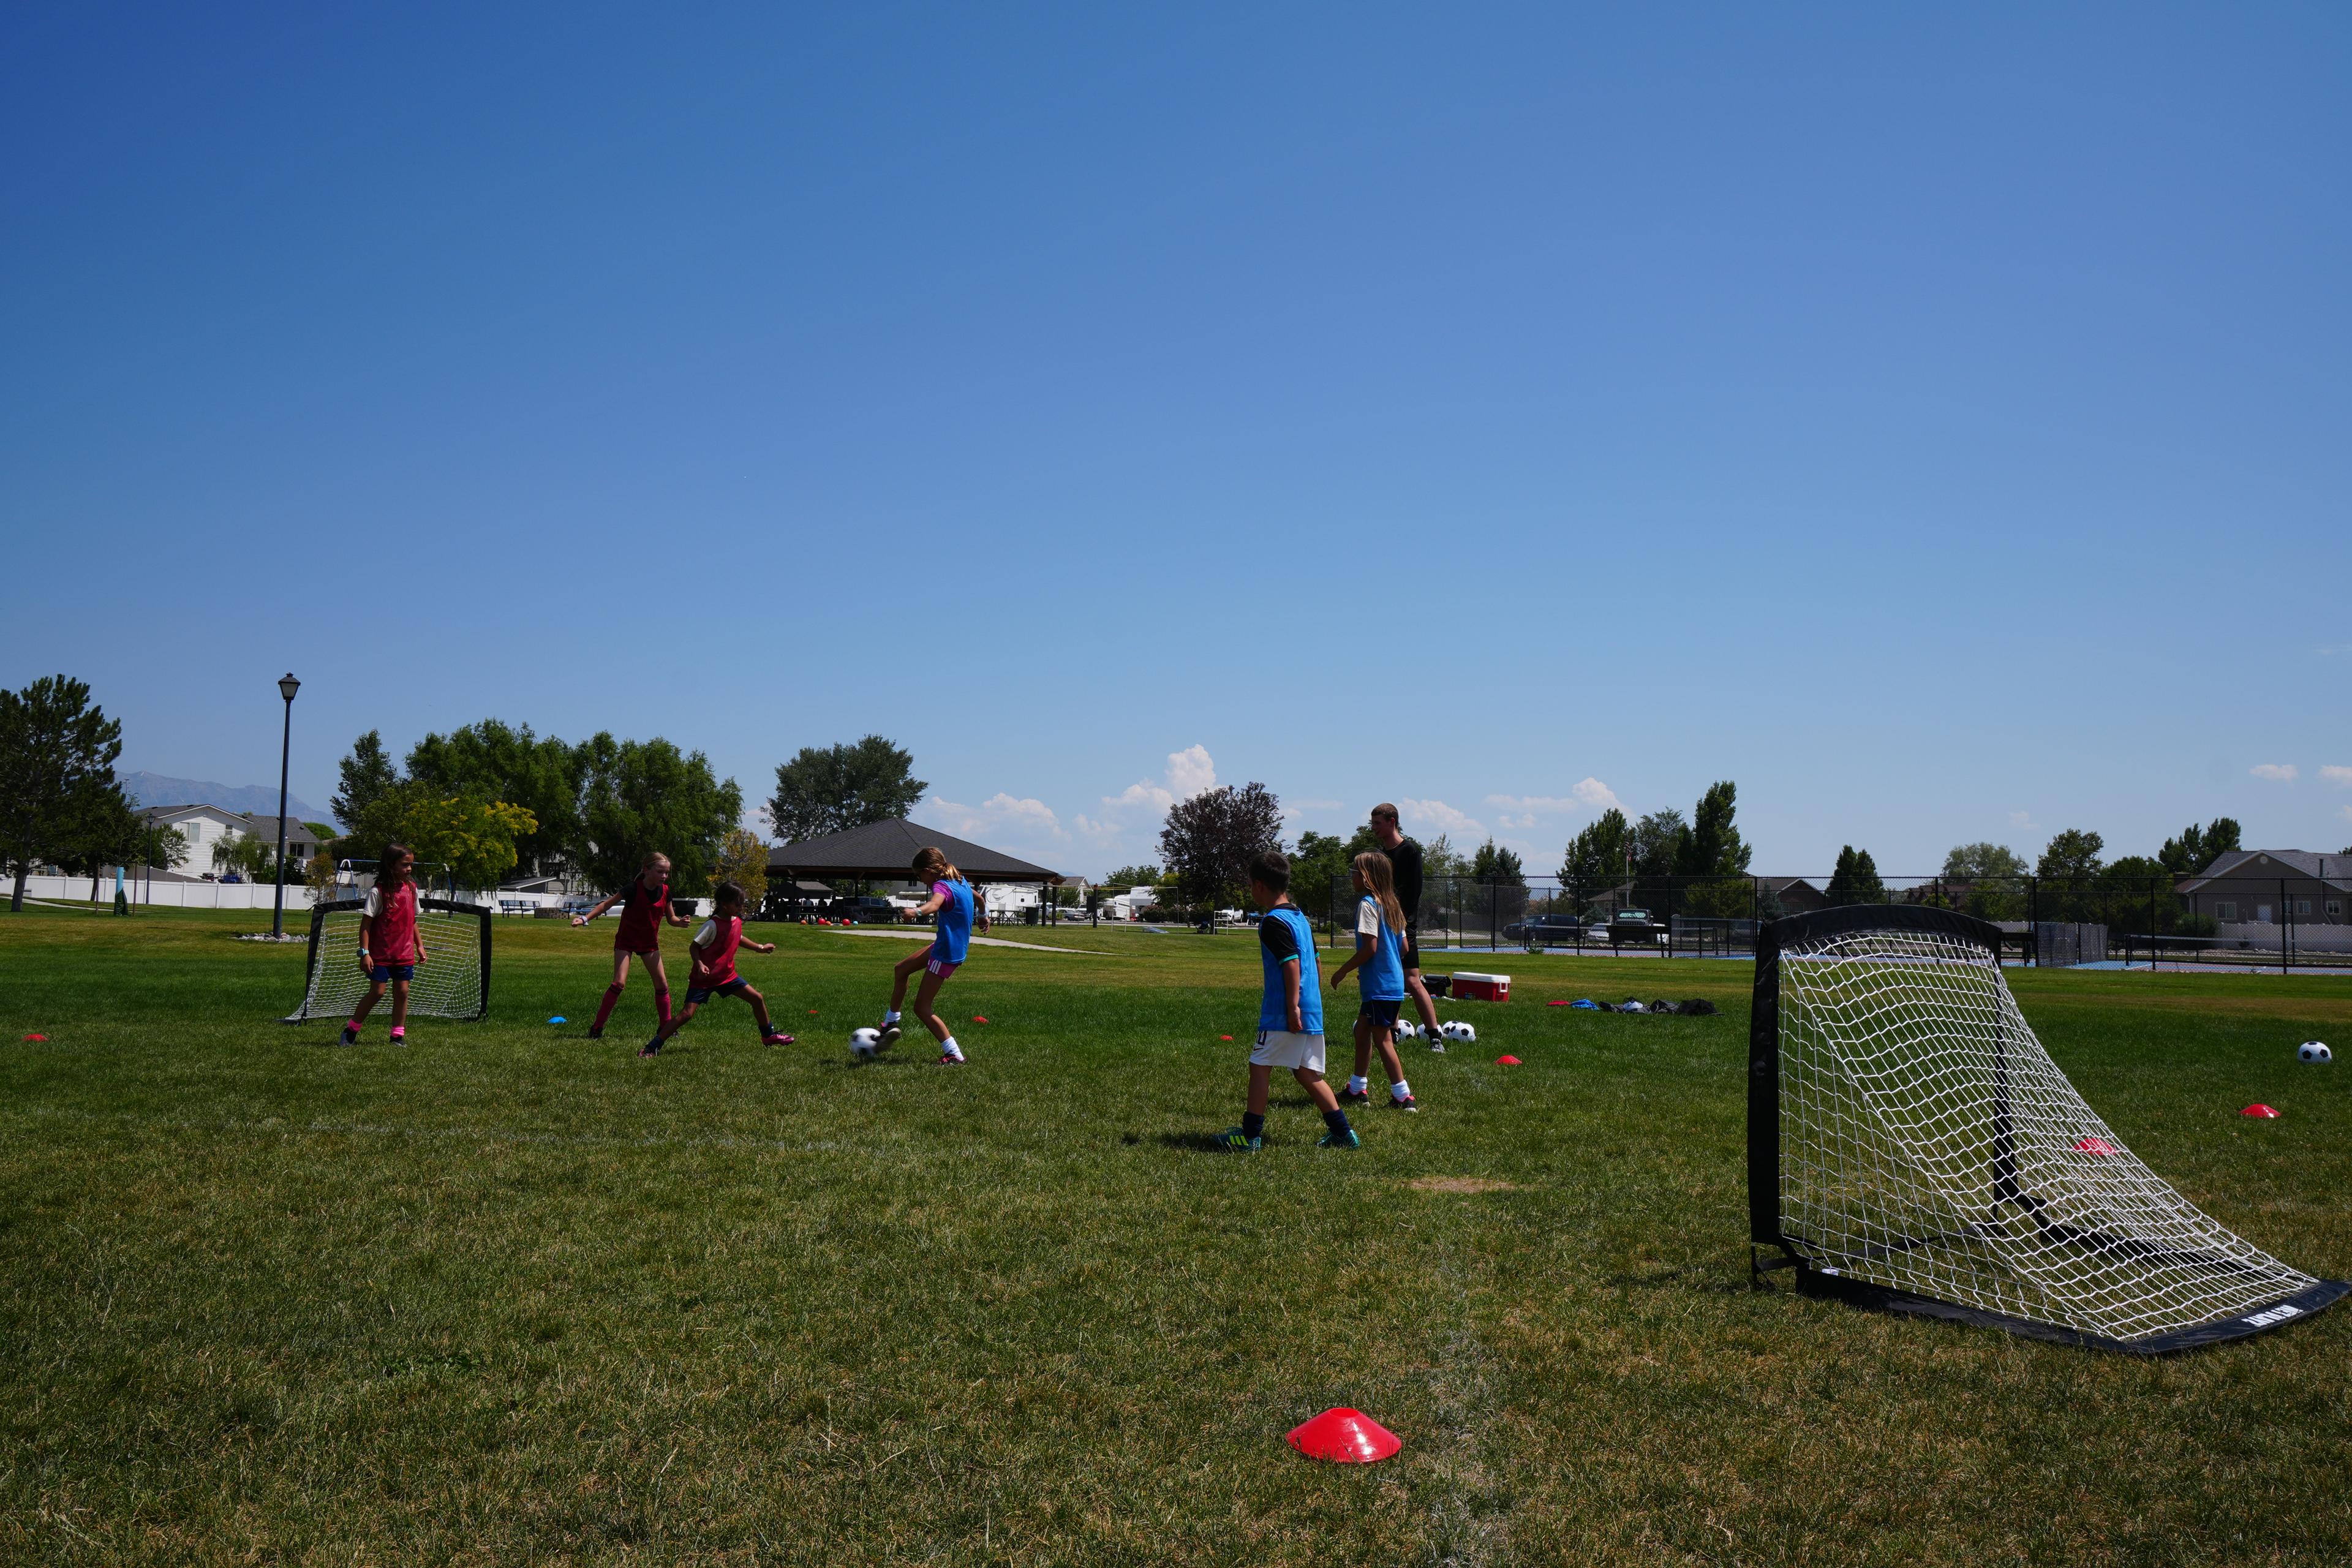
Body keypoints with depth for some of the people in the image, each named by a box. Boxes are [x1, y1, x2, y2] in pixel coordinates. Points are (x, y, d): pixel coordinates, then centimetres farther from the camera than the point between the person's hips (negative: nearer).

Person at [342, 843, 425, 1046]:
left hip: (405, 954, 5)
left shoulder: (411, 888, 6)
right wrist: (364, 952, -16)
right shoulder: (378, 892, -12)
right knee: (377, 992, -3)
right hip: (380, 953, -5)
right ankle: (350, 1030, 13)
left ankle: (398, 1035, 13)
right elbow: (366, 924, -11)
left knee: (402, 992, 4)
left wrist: (420, 945, 17)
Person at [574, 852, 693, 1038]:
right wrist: (585, 918, -26)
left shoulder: (665, 891, -8)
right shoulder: (633, 889, -22)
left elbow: (670, 918, 3)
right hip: (626, 941, -5)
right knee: (620, 983, -17)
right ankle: (597, 1027, -8)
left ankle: (666, 1027, 15)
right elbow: (607, 904, -16)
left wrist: (681, 921, -19)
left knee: (662, 984, 1)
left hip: (650, 942, 5)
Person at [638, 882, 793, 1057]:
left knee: (758, 999, 5)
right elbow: (694, 946, -15)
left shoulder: (737, 922, 3)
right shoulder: (713, 925, -20)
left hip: (727, 975, 7)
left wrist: (759, 947, 32)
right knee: (688, 1014, -15)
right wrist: (699, 965, -30)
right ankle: (653, 1046, -8)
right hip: (705, 978, -7)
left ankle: (768, 1036, 26)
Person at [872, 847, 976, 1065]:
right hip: (945, 944, 10)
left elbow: (934, 904, -47)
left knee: (921, 1008, -3)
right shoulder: (960, 880, 5)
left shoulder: (942, 886, -22)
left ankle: (955, 1055, -4)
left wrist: (917, 912, -68)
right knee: (900, 970, 22)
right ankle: (891, 1024, 28)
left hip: (947, 954, -10)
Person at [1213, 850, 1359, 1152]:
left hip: (1283, 1013, -9)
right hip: (1312, 1012, 9)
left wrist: (1293, 1007, -23)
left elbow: (1292, 963, -21)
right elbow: (1314, 963, 19)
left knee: (1260, 1066, 1)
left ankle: (1251, 1135, 5)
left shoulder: (1273, 922, -12)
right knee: (1307, 1073, 13)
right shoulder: (1300, 917, 16)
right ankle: (1343, 1132, 11)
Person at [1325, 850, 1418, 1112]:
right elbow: (1404, 948, 14)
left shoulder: (1367, 904, -15)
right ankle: (1358, 1089, 25)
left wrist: (1343, 971, -12)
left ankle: (1403, 1097, -1)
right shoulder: (1391, 905, 12)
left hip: (1380, 986, -10)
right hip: (1394, 981, 10)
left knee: (1382, 1039, -3)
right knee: (1362, 1029, 18)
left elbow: (1370, 947, -21)